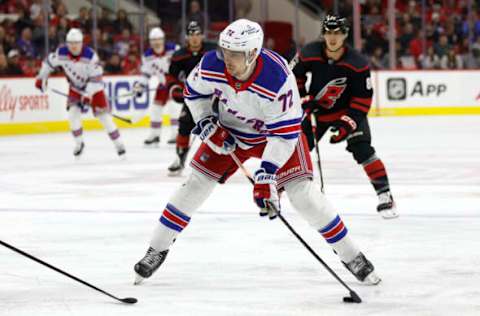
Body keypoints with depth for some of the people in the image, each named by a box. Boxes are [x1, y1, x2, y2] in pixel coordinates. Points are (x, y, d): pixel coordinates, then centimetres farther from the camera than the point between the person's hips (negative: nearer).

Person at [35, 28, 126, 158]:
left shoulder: (90, 56, -31)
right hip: (76, 88, 3)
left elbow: (96, 78, -27)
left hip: (93, 88, -3)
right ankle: (79, 143, 6)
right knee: (73, 113, -14)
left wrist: (88, 95, -31)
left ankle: (118, 143, 3)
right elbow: (49, 62, 1)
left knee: (103, 115, -8)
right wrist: (41, 78, 3)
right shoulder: (61, 53, -19)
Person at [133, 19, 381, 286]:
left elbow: (285, 133, -33)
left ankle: (352, 256, 0)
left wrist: (266, 176, -37)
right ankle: (157, 250, 12)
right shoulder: (211, 66, -26)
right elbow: (194, 92, -2)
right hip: (229, 131, 3)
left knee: (302, 192, -14)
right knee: (197, 183, -3)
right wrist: (207, 124, -15)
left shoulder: (278, 79, -38)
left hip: (276, 130, -3)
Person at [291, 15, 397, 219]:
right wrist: (303, 98, -9)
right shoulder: (309, 54, -20)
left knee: (362, 150, -18)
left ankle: (384, 195, -13)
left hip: (348, 110, -3)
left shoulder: (358, 64, -26)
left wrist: (348, 122, -25)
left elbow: (363, 98, -19)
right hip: (315, 109, 3)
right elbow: (294, 76, 0)